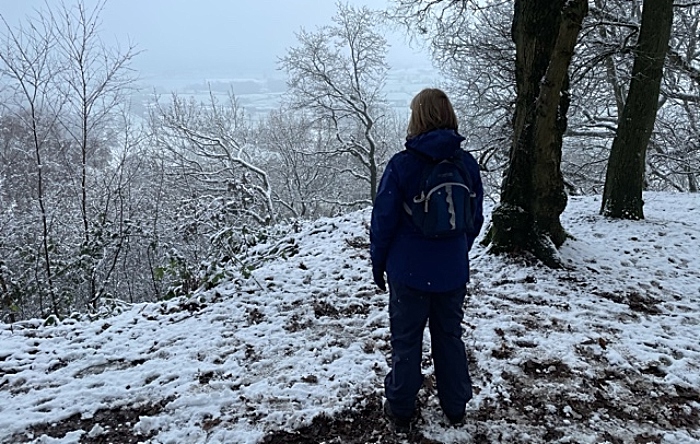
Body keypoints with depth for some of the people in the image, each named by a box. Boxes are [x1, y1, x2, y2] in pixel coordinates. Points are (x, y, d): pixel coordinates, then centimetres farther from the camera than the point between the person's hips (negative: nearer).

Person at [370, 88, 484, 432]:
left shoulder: (402, 164, -17)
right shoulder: (467, 164, -5)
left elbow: (384, 220, -12)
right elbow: (475, 219, 5)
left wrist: (378, 264, 2)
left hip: (409, 272, -3)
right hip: (453, 273, 4)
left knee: (406, 342, 12)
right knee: (450, 338, 19)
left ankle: (400, 411, 27)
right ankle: (455, 407, 34)